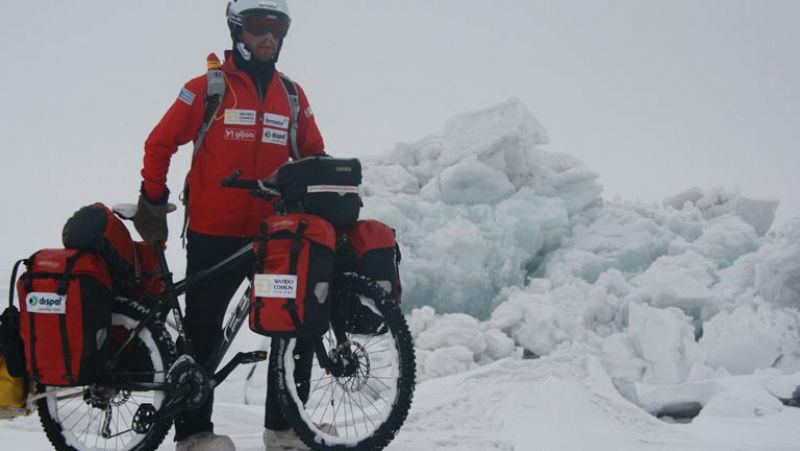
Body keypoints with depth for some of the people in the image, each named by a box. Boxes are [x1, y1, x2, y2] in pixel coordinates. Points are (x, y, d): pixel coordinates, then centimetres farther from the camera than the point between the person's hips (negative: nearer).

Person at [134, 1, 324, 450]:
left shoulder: (292, 95, 11)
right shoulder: (208, 88, -2)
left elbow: (312, 154, 17)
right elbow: (160, 144, 1)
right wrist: (153, 203, -1)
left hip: (272, 234, 4)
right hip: (213, 235, -4)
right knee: (204, 331, 2)